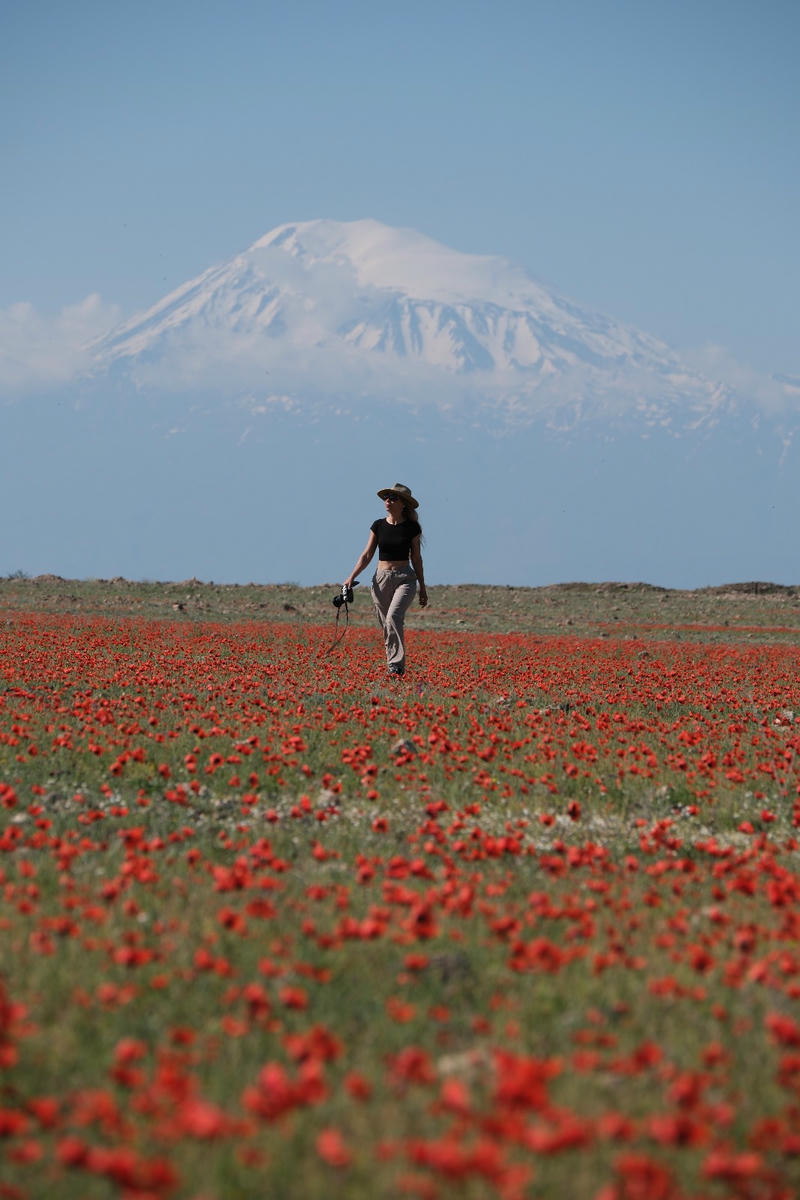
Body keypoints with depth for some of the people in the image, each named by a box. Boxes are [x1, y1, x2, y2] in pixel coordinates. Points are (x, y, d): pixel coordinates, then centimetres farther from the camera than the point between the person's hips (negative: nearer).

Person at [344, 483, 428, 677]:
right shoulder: (378, 526, 5)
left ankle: (396, 666, -25)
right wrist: (352, 577, -4)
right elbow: (367, 554, 6)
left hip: (405, 577, -4)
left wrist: (422, 587, 8)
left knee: (394, 617, -25)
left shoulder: (412, 527, 0)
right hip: (382, 578, 4)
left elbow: (416, 558, 6)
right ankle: (395, 666, 12)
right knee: (386, 626, 3)